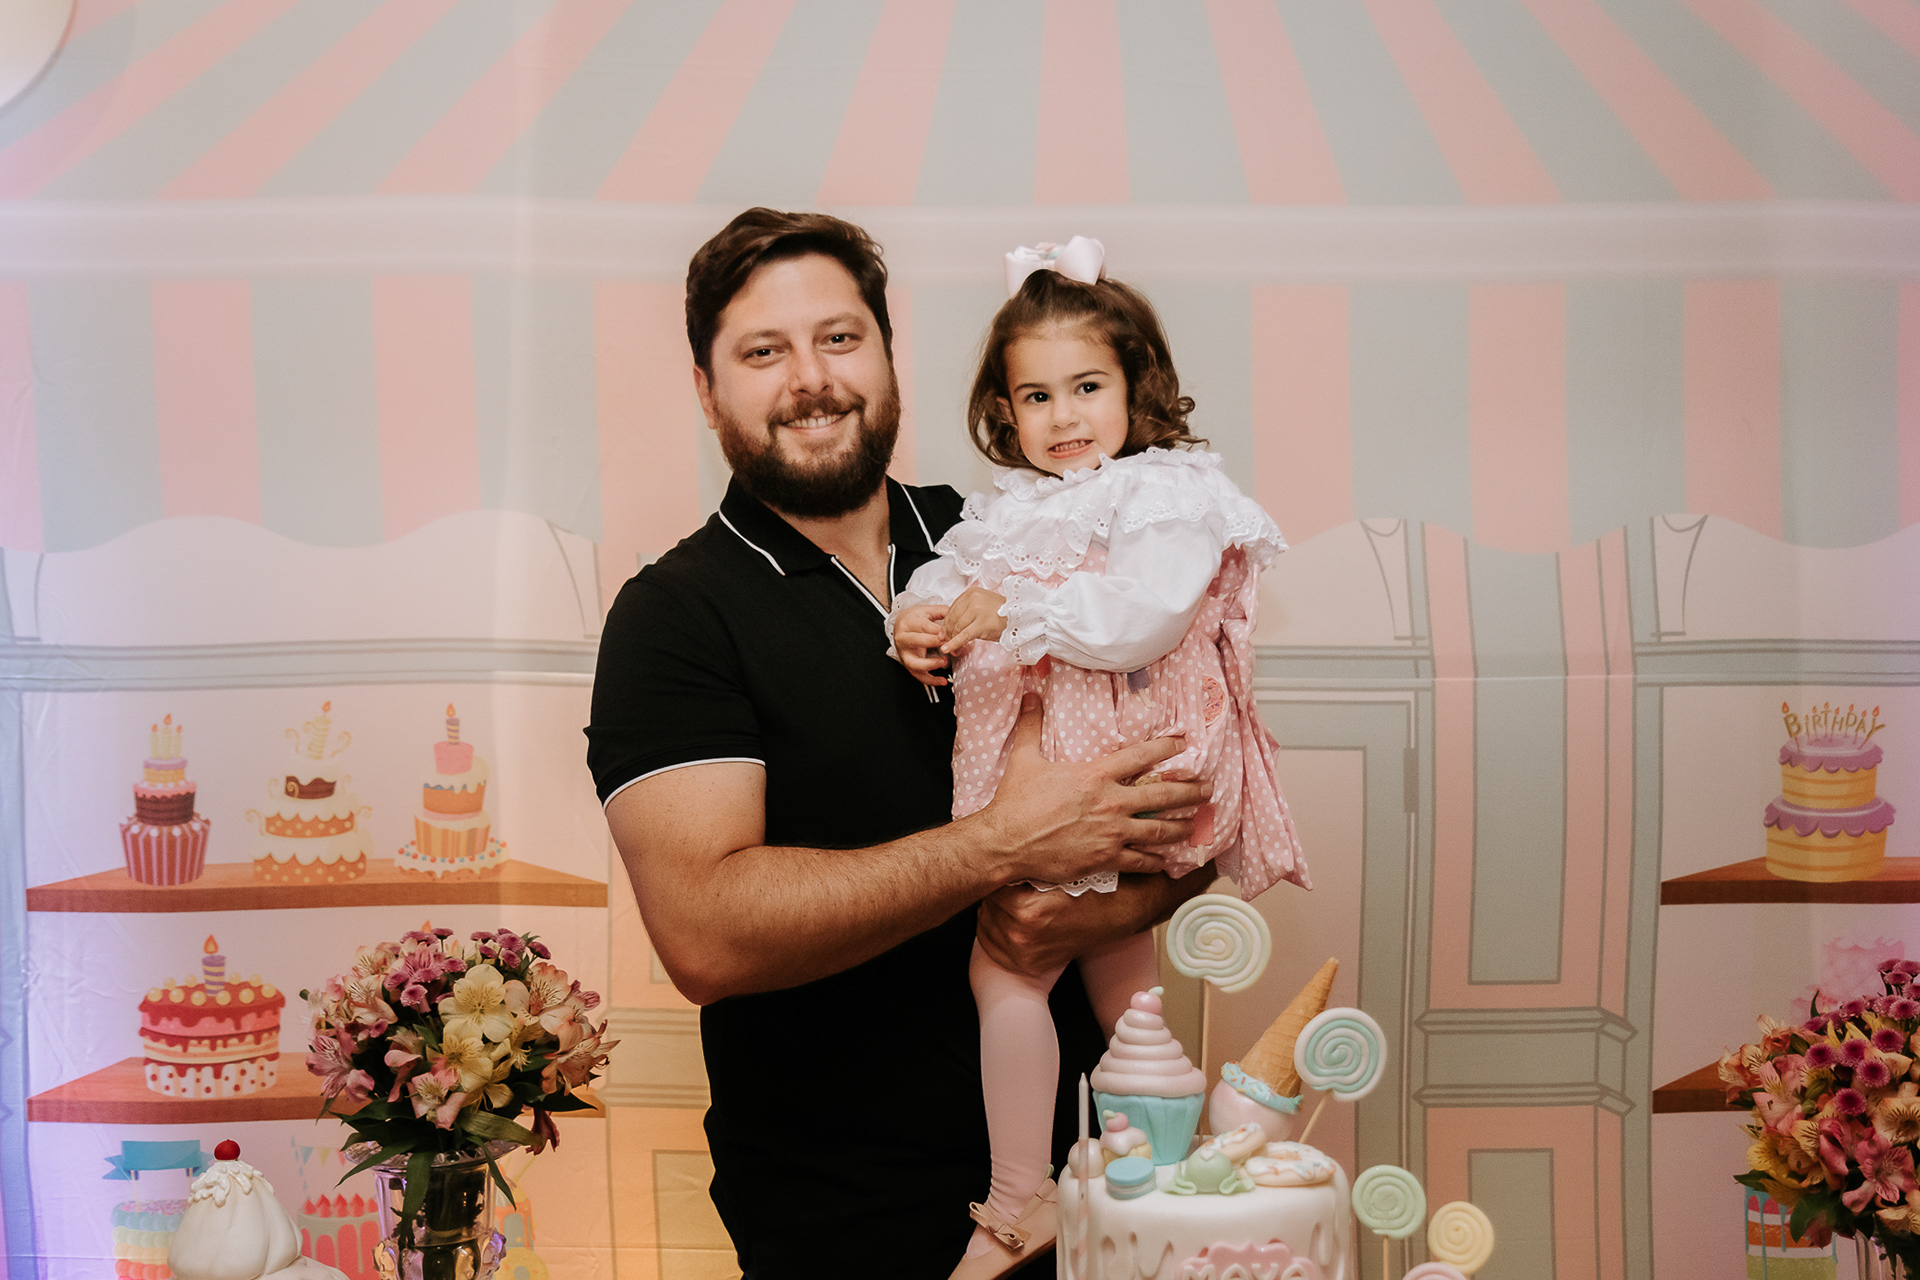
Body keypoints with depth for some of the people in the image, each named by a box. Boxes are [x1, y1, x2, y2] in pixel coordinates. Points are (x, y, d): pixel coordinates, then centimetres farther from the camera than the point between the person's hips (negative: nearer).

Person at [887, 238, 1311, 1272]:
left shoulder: (1172, 497, -9)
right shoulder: (1015, 509, 15)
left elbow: (1138, 621, -23)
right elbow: (950, 579, 15)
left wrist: (1014, 611, -22)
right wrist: (920, 620, -7)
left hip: (1114, 769, -8)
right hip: (1035, 771, 8)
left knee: (1004, 966, -9)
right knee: (1116, 962, 17)